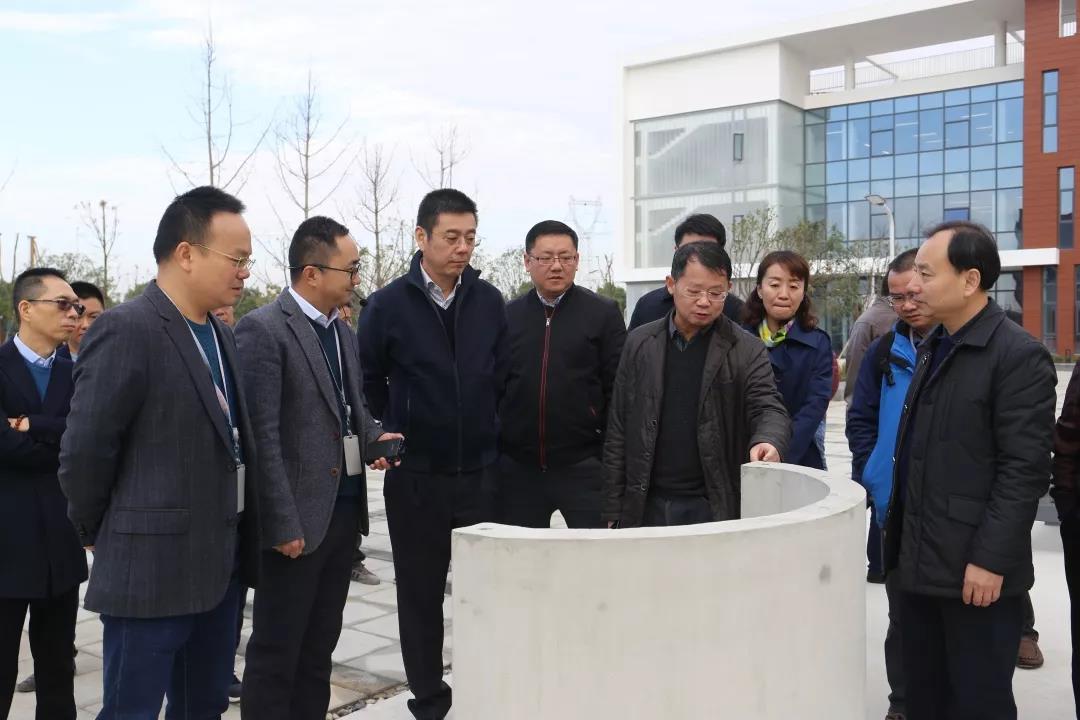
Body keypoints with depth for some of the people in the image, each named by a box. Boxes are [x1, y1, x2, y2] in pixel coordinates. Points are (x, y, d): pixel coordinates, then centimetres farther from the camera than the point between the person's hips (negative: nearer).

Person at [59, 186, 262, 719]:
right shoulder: (125, 330, -17)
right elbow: (83, 452, -16)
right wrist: (97, 534, -2)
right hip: (151, 569, -8)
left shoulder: (220, 333, 10)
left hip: (220, 565, 8)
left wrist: (238, 543, 12)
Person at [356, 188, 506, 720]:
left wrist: (491, 435, 8)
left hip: (482, 471, 2)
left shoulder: (490, 301, 0)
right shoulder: (387, 305, -7)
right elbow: (367, 383, 5)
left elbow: (503, 377, 9)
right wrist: (394, 435, 8)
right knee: (420, 592, 10)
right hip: (415, 476, -1)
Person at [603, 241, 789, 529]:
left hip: (714, 507, -2)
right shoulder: (640, 343, 6)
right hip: (648, 505, 2)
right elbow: (619, 428, 7)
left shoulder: (746, 351, 0)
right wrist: (613, 509, 5)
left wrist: (767, 441, -32)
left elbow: (769, 408, -6)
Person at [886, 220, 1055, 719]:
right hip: (919, 563, 8)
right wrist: (899, 531, 13)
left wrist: (991, 559, -19)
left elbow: (1025, 469, -17)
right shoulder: (933, 346, 12)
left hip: (975, 570, -8)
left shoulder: (1018, 355, -13)